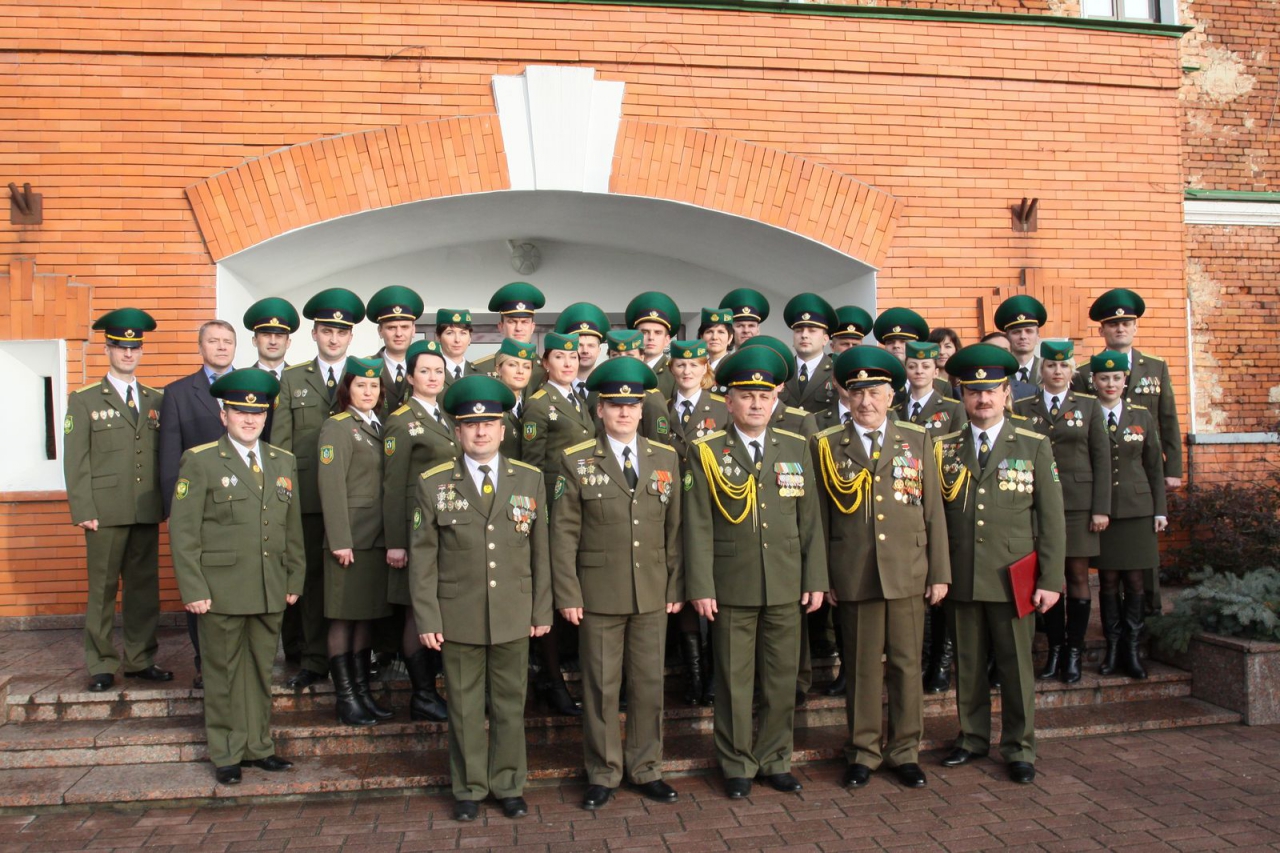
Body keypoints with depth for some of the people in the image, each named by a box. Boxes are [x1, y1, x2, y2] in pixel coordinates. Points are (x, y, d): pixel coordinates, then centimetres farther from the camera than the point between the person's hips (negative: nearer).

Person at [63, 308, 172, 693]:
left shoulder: (157, 400, 13)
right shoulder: (84, 401, 4)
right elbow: (75, 461, -2)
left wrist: (164, 502, 4)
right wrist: (83, 512, -9)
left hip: (147, 513, 3)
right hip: (106, 513, -3)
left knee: (145, 588, 8)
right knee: (102, 589, 3)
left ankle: (141, 660, 18)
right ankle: (101, 666, 13)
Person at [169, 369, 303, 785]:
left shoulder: (284, 462, 10)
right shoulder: (200, 461, -4)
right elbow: (183, 530, -7)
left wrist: (295, 579, 9)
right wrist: (193, 590, -11)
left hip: (271, 592, 4)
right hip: (221, 590, -4)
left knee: (261, 670, 13)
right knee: (224, 673, 7)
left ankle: (258, 746, 26)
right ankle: (226, 754, 21)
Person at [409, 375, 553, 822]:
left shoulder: (530, 479, 3)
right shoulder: (433, 483, -2)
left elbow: (541, 551, 4)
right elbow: (422, 557, -1)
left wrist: (542, 610, 3)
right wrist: (427, 618, -5)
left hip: (514, 617, 1)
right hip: (458, 617, -1)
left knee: (510, 705, 12)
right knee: (465, 708, 11)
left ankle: (508, 785, 29)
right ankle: (469, 788, 28)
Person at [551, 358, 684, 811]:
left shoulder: (666, 458, 6)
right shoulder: (575, 461, -3)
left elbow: (674, 529, 6)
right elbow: (563, 532, -4)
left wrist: (676, 586, 3)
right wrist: (567, 594, -7)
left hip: (653, 596, 3)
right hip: (599, 596, -2)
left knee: (649, 685, 11)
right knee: (601, 687, 8)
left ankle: (645, 769, 28)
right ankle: (602, 774, 24)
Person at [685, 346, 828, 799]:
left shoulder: (796, 449, 7)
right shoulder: (705, 453, -1)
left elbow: (810, 520, 8)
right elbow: (698, 525, -4)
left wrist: (815, 579, 4)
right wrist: (700, 587, -9)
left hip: (786, 587, 3)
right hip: (731, 587, -3)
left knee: (783, 677, 11)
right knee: (734, 680, 7)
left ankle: (775, 759, 27)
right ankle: (736, 765, 22)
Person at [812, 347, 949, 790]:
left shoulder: (917, 440, 8)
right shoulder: (825, 444, 4)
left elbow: (933, 511, 6)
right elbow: (819, 517, 3)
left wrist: (940, 572, 2)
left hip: (908, 573, 1)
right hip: (853, 576, -1)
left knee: (906, 664, 8)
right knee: (862, 667, 7)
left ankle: (905, 751, 23)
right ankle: (863, 751, 21)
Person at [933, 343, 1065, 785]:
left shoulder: (1034, 446, 3)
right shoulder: (944, 449, 6)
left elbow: (1051, 518, 1)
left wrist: (1050, 579, -4)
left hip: (1012, 579, -1)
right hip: (960, 579, 2)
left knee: (1017, 666, 6)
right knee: (967, 665, 11)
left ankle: (1019, 748, 21)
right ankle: (972, 739, 28)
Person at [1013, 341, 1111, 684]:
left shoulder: (1089, 406, 7)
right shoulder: (1022, 408, 7)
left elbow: (1102, 459, 3)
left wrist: (1101, 508, -4)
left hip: (1079, 503, 0)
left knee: (1078, 575, 2)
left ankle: (1074, 652, 12)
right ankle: (1055, 649, 13)